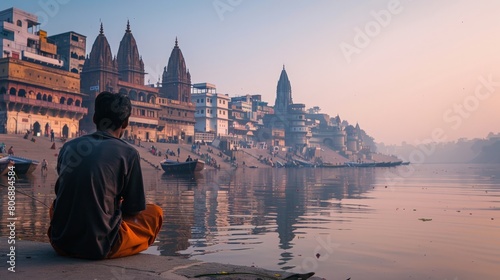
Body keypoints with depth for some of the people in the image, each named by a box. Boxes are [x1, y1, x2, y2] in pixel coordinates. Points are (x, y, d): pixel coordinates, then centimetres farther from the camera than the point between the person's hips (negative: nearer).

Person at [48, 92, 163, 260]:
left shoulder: (68, 146, 4)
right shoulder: (128, 153, -8)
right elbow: (134, 209, -1)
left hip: (60, 243, 6)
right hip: (100, 247, -5)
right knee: (155, 212, 16)